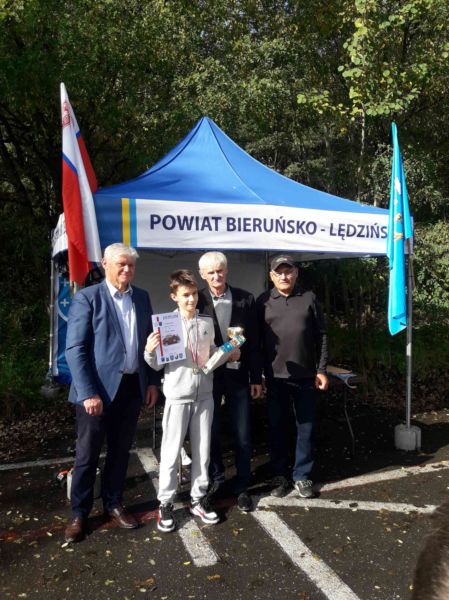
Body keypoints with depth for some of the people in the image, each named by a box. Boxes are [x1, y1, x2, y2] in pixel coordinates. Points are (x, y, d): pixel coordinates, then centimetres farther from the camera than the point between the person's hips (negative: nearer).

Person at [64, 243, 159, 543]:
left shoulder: (142, 297, 8)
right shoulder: (87, 297, -8)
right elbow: (75, 349, -12)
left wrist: (152, 381, 8)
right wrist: (88, 392, -18)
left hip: (132, 386, 5)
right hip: (98, 388, -4)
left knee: (121, 450, 16)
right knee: (88, 454, 7)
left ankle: (113, 503, 33)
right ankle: (79, 513, 25)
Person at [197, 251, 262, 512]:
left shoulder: (245, 299, 0)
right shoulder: (198, 301, -4)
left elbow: (254, 341, 1)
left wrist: (256, 378, 1)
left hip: (238, 376, 1)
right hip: (208, 376, 0)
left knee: (243, 436, 7)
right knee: (211, 432, 14)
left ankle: (242, 487, 25)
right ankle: (216, 478, 35)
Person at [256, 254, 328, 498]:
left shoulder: (309, 298, 2)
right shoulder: (263, 301, 2)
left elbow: (321, 336, 3)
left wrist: (321, 370, -1)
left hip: (305, 376, 0)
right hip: (275, 377, 0)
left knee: (305, 428, 9)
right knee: (277, 428, 10)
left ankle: (302, 476, 24)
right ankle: (279, 475, 25)